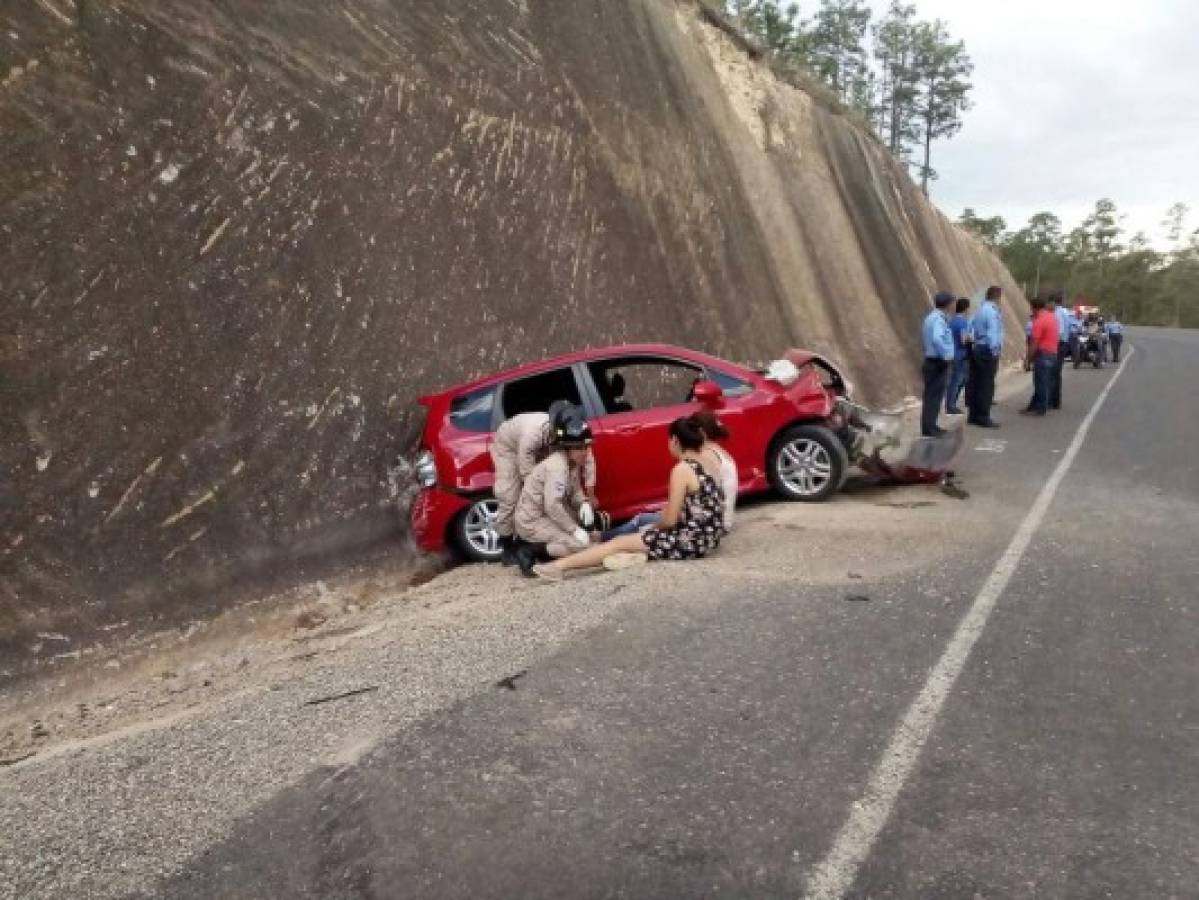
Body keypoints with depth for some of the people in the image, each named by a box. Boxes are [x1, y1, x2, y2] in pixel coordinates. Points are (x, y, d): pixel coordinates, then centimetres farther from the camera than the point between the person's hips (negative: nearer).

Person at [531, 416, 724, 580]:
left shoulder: (682, 469, -16)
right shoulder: (711, 462, 8)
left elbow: (670, 520, -14)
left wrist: (654, 526, 6)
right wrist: (667, 510, 17)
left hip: (691, 541, -9)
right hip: (707, 537, 9)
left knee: (619, 543, -6)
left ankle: (559, 566, -8)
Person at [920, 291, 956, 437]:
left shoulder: (931, 317, 14)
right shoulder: (938, 319, -17)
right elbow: (937, 339, -31)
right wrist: (947, 355, -24)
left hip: (931, 361, 10)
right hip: (938, 363, -10)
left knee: (932, 395, 15)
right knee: (934, 396, -6)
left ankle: (930, 426, 22)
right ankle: (929, 428, -3)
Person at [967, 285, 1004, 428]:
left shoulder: (980, 310, 10)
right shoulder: (992, 312, -16)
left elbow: (971, 329, 10)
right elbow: (993, 334, -22)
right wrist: (995, 351, -17)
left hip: (977, 349, 9)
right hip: (988, 351, -9)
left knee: (976, 383, 12)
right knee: (987, 385, -3)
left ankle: (973, 415, 19)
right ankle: (983, 417, 0)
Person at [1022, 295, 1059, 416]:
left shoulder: (1039, 321, -16)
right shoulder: (1053, 317, 12)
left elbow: (1034, 344, -18)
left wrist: (1028, 360, -13)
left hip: (1043, 354, -9)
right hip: (1053, 353, 9)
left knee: (1041, 383, -2)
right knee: (1041, 383, 14)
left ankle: (1040, 409, 3)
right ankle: (1033, 406, 22)